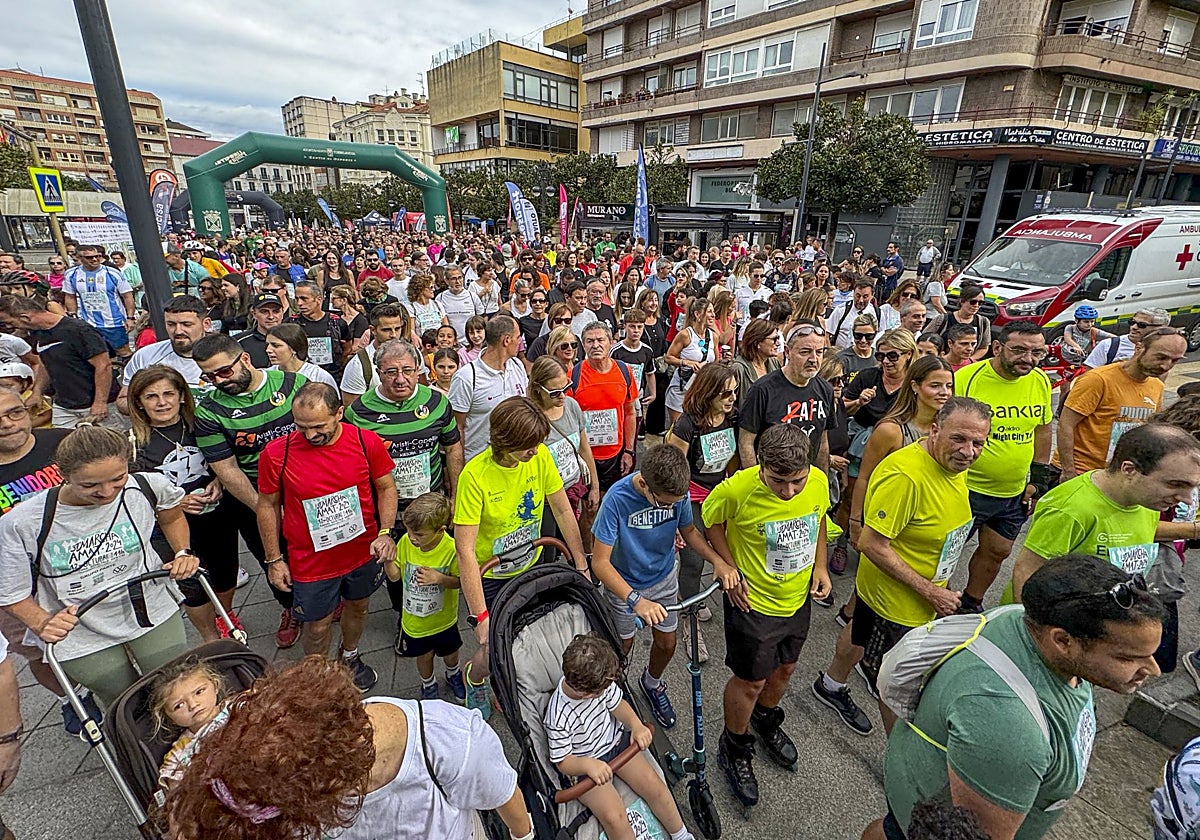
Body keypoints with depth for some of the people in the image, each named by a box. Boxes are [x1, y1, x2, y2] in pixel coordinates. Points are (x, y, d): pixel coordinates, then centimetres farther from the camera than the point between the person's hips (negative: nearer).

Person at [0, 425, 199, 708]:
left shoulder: (148, 487, -18)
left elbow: (172, 515, 8)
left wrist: (183, 553, -5)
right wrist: (42, 624, -25)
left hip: (152, 612, 1)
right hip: (81, 636, -1)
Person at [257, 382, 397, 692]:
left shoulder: (367, 442, -17)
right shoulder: (276, 454, -18)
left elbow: (386, 487, -4)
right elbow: (267, 506, -4)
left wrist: (385, 533, -16)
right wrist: (274, 560, 0)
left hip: (363, 552, 2)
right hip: (311, 562, -1)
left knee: (357, 607, 25)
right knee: (317, 626, 16)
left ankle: (350, 657, 56)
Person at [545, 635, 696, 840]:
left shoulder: (599, 683, -20)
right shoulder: (558, 719, -33)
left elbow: (617, 704, -3)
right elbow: (563, 762, -21)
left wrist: (636, 725, -21)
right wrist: (587, 764, -40)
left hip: (615, 740, 5)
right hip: (582, 766, -4)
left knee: (654, 785, -5)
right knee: (614, 817, -20)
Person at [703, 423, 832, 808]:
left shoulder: (819, 481, -17)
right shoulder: (737, 489, -32)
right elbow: (711, 517, -11)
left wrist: (820, 565, -2)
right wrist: (728, 567, -15)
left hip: (798, 599, 5)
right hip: (753, 601, -5)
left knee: (785, 667, 26)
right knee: (751, 680, 11)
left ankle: (766, 721, 57)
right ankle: (734, 750, 40)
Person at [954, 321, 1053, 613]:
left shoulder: (1041, 380, 0)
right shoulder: (966, 378, -18)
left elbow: (1042, 430, 12)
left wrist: (1039, 479, 10)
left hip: (1014, 494, 6)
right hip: (968, 489, -6)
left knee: (997, 552, 17)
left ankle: (970, 605, 38)